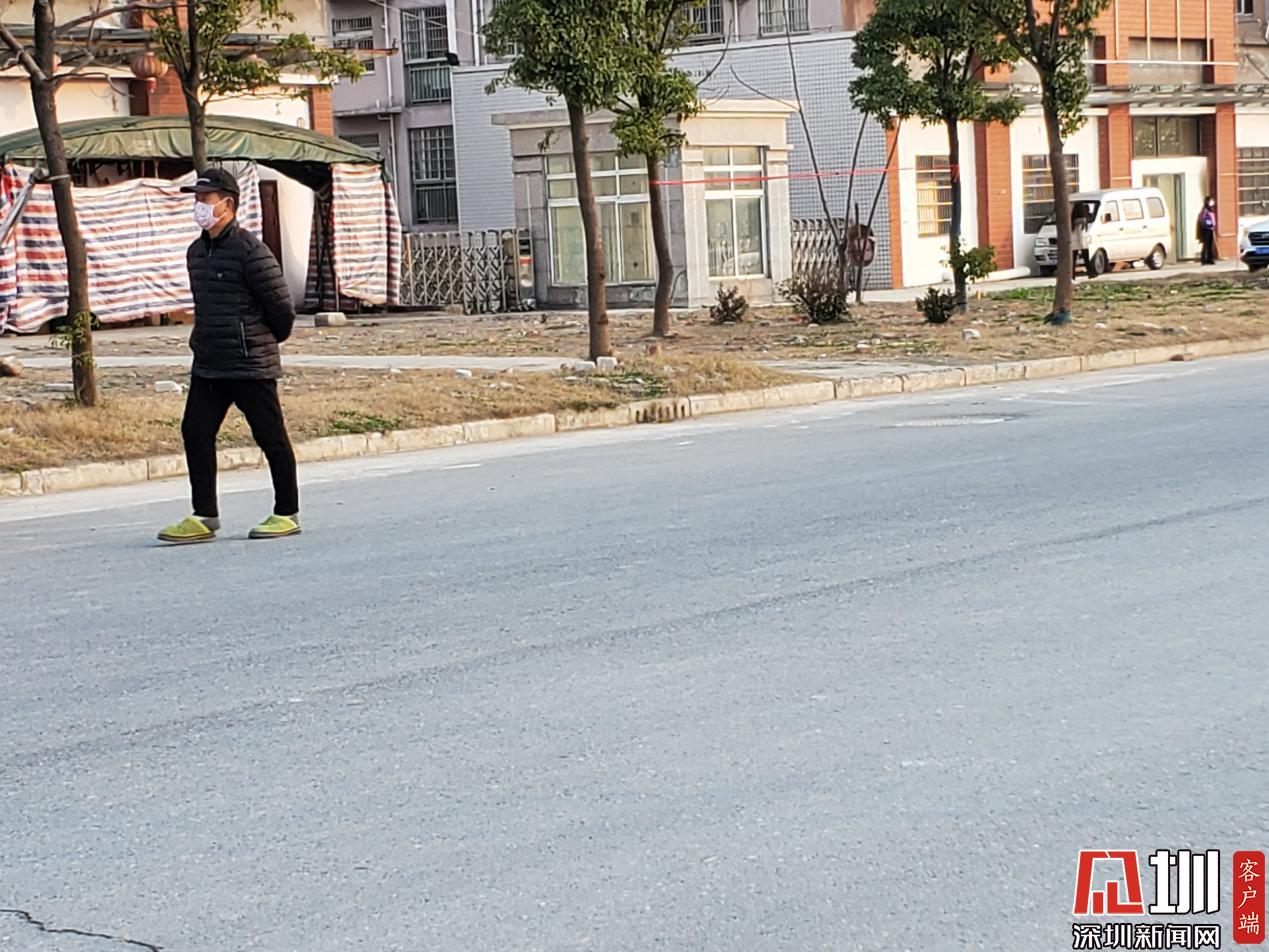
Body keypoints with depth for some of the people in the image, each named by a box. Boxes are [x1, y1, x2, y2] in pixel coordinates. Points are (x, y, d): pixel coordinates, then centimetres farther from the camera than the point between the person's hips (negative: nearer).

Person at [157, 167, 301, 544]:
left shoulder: (250, 251, -14)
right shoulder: (196, 252, 12)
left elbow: (281, 305, -11)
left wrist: (262, 342, 4)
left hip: (251, 365, -8)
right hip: (207, 365, 8)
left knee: (271, 437, 1)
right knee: (195, 432, 3)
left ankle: (287, 514, 12)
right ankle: (204, 517, 8)